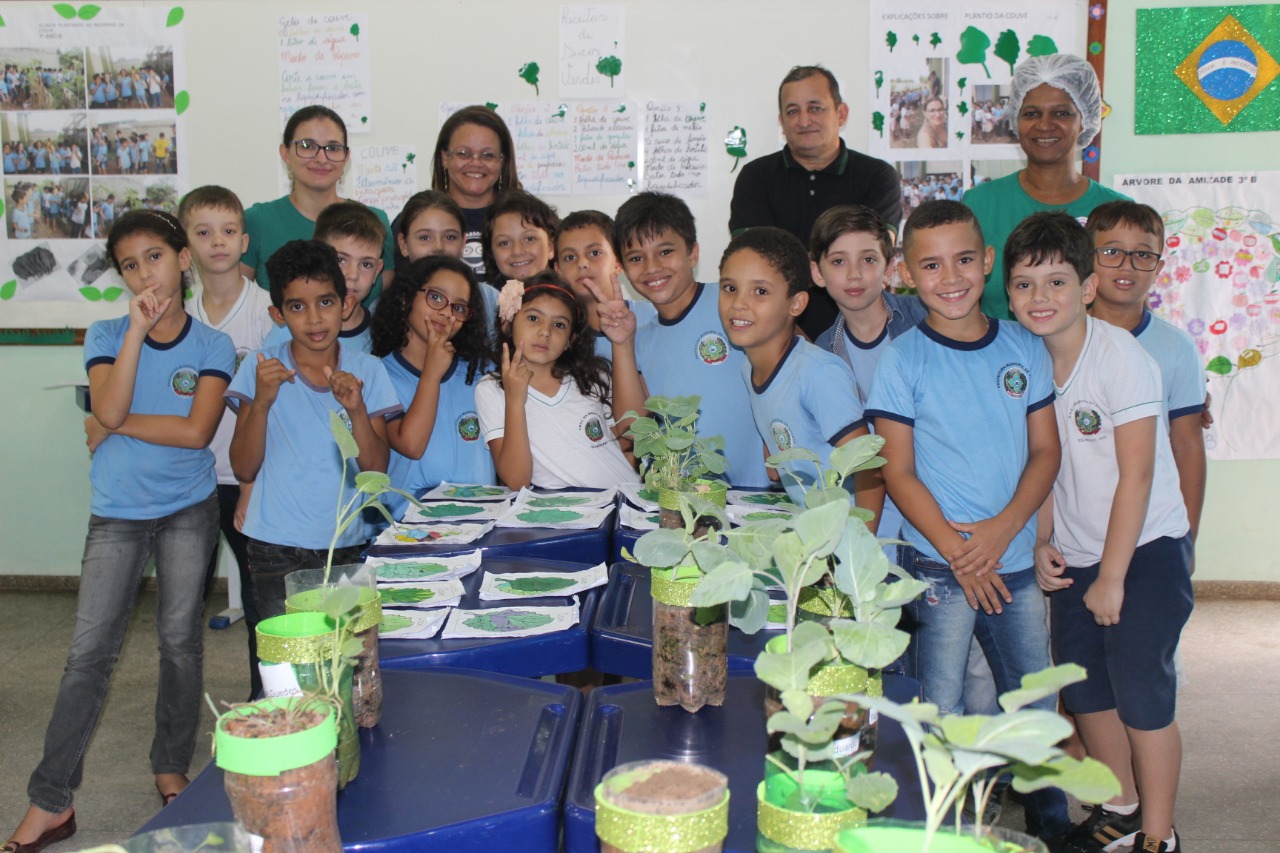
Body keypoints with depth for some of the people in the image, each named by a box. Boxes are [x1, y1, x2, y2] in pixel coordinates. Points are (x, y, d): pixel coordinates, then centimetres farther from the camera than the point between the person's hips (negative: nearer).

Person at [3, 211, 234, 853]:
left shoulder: (212, 347, -3)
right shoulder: (106, 336, -1)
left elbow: (196, 431, -15)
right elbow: (108, 409, -19)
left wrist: (115, 425, -12)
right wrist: (139, 327, -20)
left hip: (188, 510, 0)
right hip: (117, 513, 0)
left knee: (181, 640, 8)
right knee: (88, 651, -1)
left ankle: (171, 769, 25)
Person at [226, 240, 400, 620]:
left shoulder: (366, 371, 2)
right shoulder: (261, 368, -1)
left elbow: (376, 470, -3)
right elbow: (244, 470, -4)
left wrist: (357, 410, -19)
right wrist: (262, 401, -18)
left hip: (346, 545, 1)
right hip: (276, 548, -1)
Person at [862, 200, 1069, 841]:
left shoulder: (1025, 349, 4)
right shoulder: (903, 359, -6)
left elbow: (1045, 452, 6)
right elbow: (898, 473, -6)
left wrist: (1001, 530, -9)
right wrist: (958, 550, -13)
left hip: (1016, 561, 3)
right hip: (937, 566, -3)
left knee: (1036, 704, 13)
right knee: (939, 713, 3)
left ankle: (1052, 823, 32)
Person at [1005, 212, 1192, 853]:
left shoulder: (1120, 357, -18)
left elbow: (1136, 474, -18)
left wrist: (1111, 577, -17)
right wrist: (1043, 542, -2)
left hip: (1145, 548, -6)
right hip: (1075, 555, 6)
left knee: (1140, 693, -4)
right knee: (1084, 687, 14)